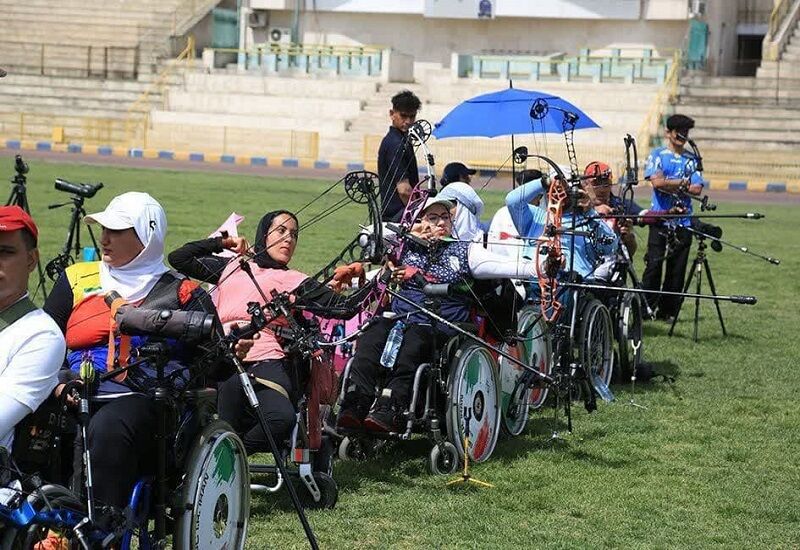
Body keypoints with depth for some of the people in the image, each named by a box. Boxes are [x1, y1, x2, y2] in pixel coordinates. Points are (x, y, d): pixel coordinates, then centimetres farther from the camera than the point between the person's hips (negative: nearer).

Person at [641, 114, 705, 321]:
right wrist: (683, 182, -5)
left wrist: (669, 185, -7)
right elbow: (657, 182, -12)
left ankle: (668, 311, 10)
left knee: (677, 269, 3)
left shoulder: (692, 160, 13)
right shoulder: (657, 155, 5)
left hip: (683, 221, 3)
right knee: (654, 265, -7)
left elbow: (697, 189, 0)